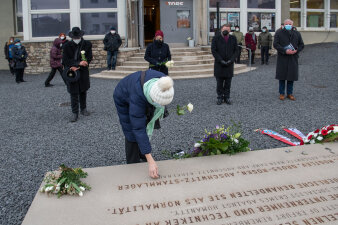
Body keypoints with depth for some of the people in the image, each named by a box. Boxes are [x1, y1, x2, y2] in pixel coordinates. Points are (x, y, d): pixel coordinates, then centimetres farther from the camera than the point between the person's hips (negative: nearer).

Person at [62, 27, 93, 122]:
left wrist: (77, 67, -14)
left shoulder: (87, 44, -2)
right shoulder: (67, 46, -5)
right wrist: (78, 63, -23)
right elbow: (65, 60, -10)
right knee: (73, 93, -3)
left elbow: (89, 58, -5)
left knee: (83, 91, 14)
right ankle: (74, 113, 2)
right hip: (72, 72, -2)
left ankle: (83, 109, 30)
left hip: (83, 71, 2)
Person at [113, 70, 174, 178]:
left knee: (148, 128, 11)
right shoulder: (137, 98, -48)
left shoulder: (164, 82, -36)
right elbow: (138, 129, -45)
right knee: (133, 133, -7)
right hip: (124, 99, -5)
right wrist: (150, 161, -46)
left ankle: (142, 154, 33)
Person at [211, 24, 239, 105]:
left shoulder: (233, 38, 5)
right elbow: (213, 51, -6)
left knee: (228, 83, 5)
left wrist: (231, 60, -10)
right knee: (219, 83, 3)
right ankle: (220, 98, 13)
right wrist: (221, 60, -13)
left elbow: (236, 51, 4)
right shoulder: (216, 38, -3)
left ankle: (227, 97, 15)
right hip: (219, 65, -2)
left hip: (229, 64, 2)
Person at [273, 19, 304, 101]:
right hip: (282, 58, -2)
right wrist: (285, 51, -18)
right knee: (282, 76, 1)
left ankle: (289, 93, 15)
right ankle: (281, 93, 11)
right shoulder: (279, 33, 0)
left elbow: (301, 45, 12)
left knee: (291, 76, 5)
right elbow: (275, 44, -7)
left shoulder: (297, 34, 10)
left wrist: (296, 51, -9)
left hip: (293, 58, 3)